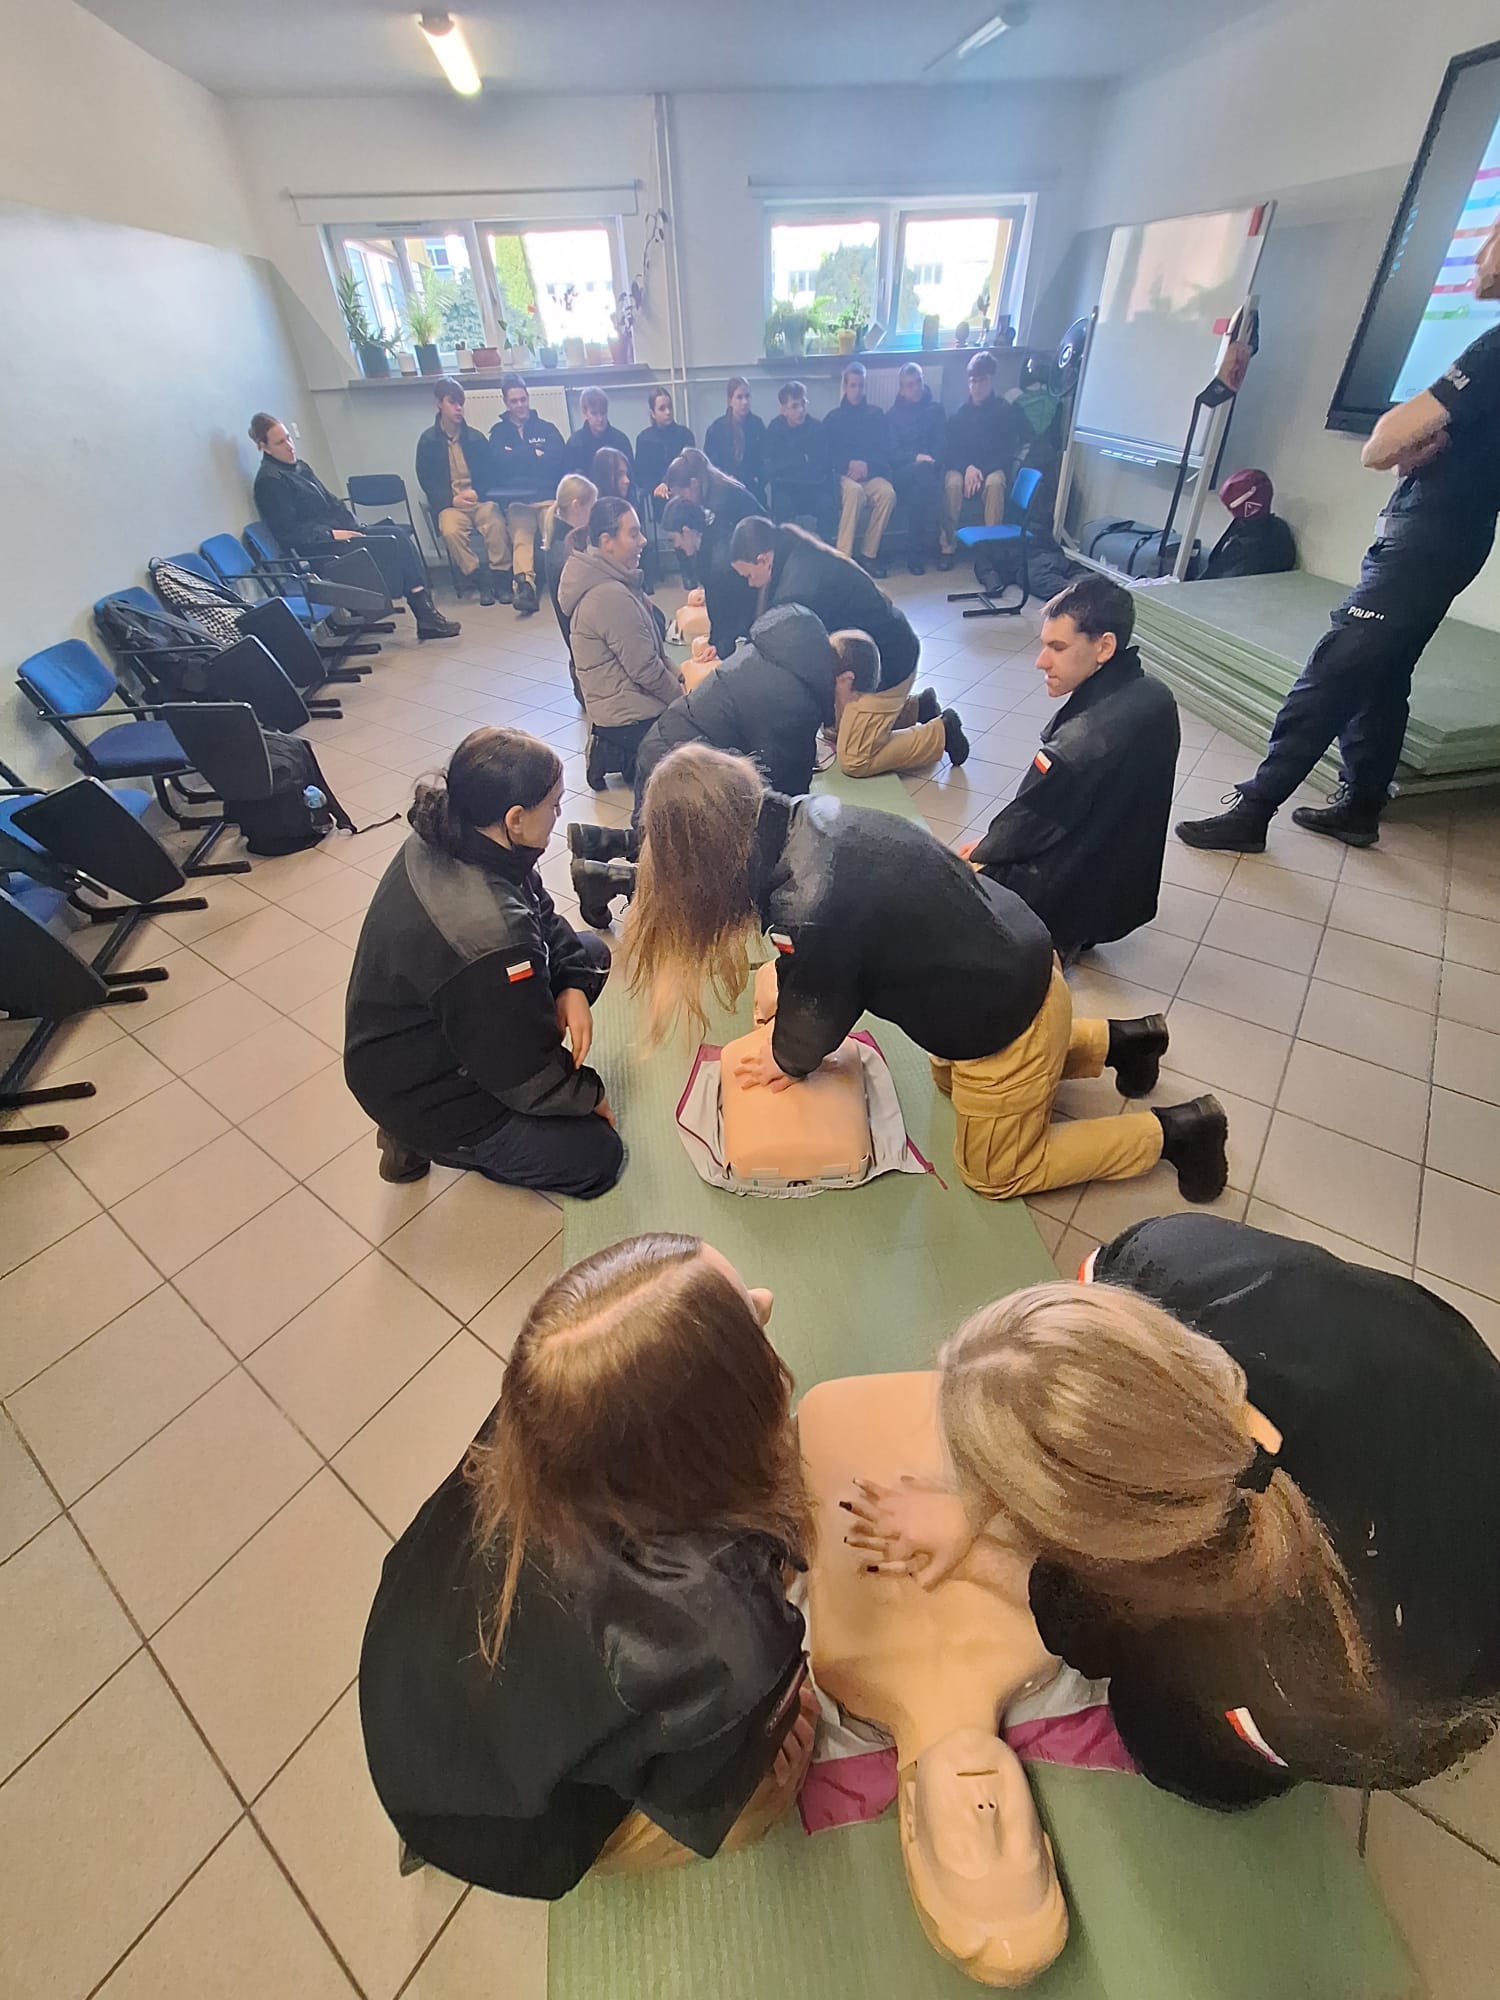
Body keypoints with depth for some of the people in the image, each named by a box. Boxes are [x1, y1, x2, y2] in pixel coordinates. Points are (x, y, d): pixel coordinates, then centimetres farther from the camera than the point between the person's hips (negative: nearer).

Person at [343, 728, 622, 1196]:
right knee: (597, 1156, 0)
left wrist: (571, 984, -13)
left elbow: (542, 914, 2)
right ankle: (428, 1136, 8)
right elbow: (530, 1079, -26)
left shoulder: (445, 839, -13)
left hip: (429, 1030, 8)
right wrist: (590, 1095, -7)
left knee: (591, 955, 6)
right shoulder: (489, 938, -39)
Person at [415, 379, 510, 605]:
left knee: (496, 524, -32)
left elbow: (489, 473, 11)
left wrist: (477, 493, -9)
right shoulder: (428, 441, 5)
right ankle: (481, 580, -22)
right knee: (451, 531, -33)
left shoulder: (476, 438, 11)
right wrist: (453, 499, -12)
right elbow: (426, 481, 3)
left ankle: (500, 577, -20)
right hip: (449, 503, -1)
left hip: (479, 498, 1)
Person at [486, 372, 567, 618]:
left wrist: (518, 459, 2)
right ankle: (525, 586, -49)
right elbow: (498, 464, 3)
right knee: (521, 538, -30)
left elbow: (558, 460, 4)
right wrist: (535, 455, 3)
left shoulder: (547, 428, 21)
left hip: (547, 496, 1)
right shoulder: (499, 432, 21)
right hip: (516, 499, -1)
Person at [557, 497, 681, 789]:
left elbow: (650, 650, 13)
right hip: (632, 718, -10)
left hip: (618, 707, 10)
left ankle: (615, 752, 13)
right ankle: (624, 755, 2)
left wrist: (680, 679, 4)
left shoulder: (606, 580, 8)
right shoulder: (610, 596, -23)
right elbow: (646, 670, -21)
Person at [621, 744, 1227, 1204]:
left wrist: (788, 1060, 7)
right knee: (951, 1080, 35)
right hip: (1014, 960, 8)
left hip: (1004, 1019, -8)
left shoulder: (808, 909, -34)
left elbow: (820, 1007, -12)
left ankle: (1175, 1130, 23)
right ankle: (1118, 1040, 36)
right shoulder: (808, 815, -10)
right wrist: (792, 1039, 4)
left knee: (996, 1173, 19)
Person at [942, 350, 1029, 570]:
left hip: (993, 469, -1)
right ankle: (947, 547, -29)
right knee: (953, 482, -34)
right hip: (961, 468, 1)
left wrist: (982, 469, -20)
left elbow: (1008, 451, -4)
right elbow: (949, 451, 2)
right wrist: (967, 467, -19)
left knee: (995, 482, -37)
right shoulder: (959, 414, 9)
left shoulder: (1006, 411, 2)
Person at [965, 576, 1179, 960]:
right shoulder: (1155, 697, -6)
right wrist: (995, 844, 7)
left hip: (1069, 903, -8)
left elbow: (1029, 822, -18)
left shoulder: (1080, 745, -33)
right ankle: (1067, 935, 19)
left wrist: (982, 854, 1)